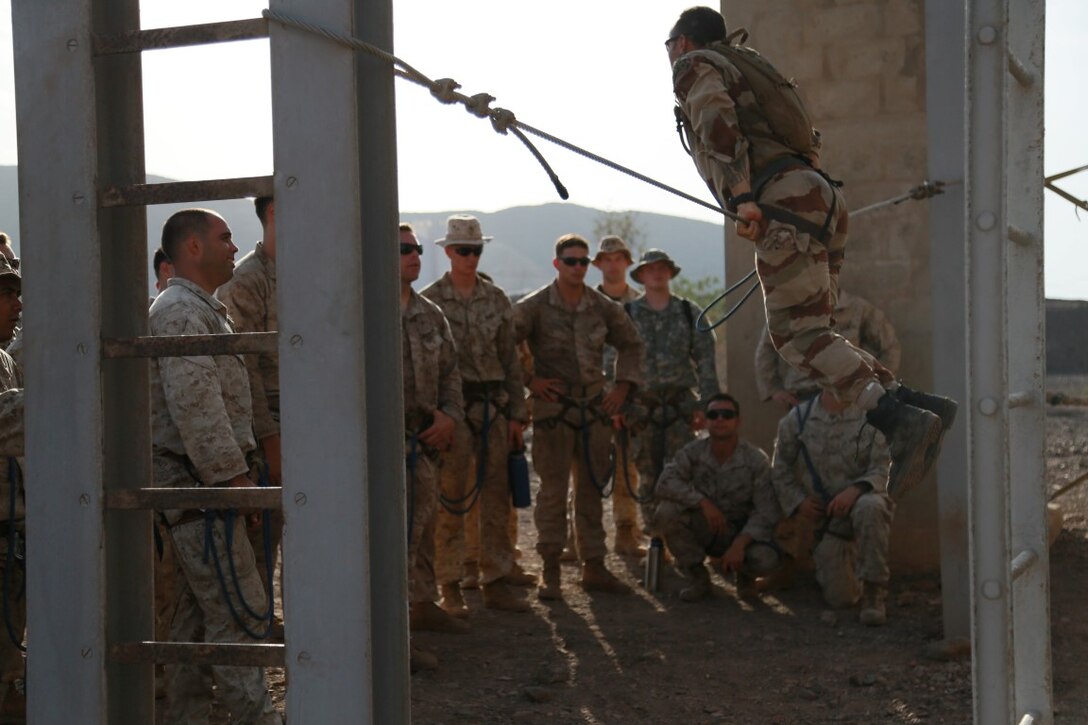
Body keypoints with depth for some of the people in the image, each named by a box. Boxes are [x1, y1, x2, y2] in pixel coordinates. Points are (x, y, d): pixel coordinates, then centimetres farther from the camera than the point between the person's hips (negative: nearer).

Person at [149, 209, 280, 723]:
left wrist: (236, 466, 18)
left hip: (198, 483, 11)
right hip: (197, 482, -11)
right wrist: (232, 474, -21)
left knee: (199, 608, 14)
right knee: (239, 609, -8)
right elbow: (196, 405, -22)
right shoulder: (180, 311, -14)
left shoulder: (202, 309, 20)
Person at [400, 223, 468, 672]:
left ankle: (423, 605, 35)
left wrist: (449, 415, 2)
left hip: (426, 440, 8)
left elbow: (450, 370, 18)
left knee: (424, 525, 18)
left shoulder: (430, 315, 13)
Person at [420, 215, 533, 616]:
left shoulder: (496, 299, 10)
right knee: (451, 499, -2)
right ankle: (450, 586, 5)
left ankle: (496, 581, 14)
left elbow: (510, 358, 12)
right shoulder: (429, 300, -1)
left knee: (497, 497, 6)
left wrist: (517, 413, 8)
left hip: (494, 406, 4)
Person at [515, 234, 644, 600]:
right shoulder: (534, 306, -6)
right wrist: (529, 379, -10)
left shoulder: (603, 307, 6)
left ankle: (594, 567, 17)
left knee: (592, 489, 9)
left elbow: (631, 344, 20)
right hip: (553, 408, -4)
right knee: (553, 490, -2)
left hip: (595, 407, 4)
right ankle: (550, 571, 6)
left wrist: (623, 386, 10)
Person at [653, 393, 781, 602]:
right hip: (703, 529, 2)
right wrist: (702, 502, -34)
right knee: (666, 511, -28)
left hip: (741, 532, -2)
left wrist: (739, 544, -32)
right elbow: (665, 483, -23)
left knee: (766, 560, -34)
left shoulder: (756, 460, -14)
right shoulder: (693, 452, -9)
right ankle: (697, 577, -5)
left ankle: (745, 575, 9)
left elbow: (766, 512, -18)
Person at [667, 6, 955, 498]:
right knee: (805, 329, 10)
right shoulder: (742, 68, 34)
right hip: (820, 196, 9)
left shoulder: (696, 66, 9)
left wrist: (743, 196, -22)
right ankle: (916, 403, -1)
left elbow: (719, 122, -13)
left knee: (799, 335, -13)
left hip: (782, 199, -9)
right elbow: (809, 140, 33)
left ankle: (899, 421, -27)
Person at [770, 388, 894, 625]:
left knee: (870, 507, -42)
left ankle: (874, 591, -29)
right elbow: (781, 469, 11)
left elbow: (881, 470, -9)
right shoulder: (797, 419, 1)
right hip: (827, 515, 2)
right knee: (841, 598, -4)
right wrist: (798, 501, -1)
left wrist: (855, 490, -27)